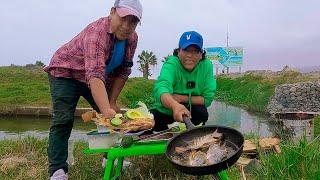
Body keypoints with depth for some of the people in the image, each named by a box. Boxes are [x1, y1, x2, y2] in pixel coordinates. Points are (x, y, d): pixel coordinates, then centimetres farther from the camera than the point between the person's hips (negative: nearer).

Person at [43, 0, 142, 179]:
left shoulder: (132, 37, -13)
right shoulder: (97, 32, -35)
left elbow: (123, 72, -7)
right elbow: (95, 75, -48)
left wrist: (112, 101, -11)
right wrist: (106, 110, -59)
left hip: (100, 77, 7)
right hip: (66, 72, -6)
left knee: (114, 116, 3)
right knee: (63, 119, -16)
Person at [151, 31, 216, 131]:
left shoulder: (206, 65, -13)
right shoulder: (171, 64, -22)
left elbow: (208, 98, -14)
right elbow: (161, 88, -42)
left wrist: (182, 98, -24)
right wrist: (175, 105, -62)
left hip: (190, 112, 2)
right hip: (164, 112, -1)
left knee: (202, 112, -28)